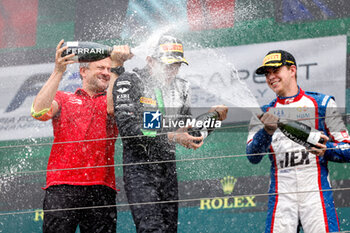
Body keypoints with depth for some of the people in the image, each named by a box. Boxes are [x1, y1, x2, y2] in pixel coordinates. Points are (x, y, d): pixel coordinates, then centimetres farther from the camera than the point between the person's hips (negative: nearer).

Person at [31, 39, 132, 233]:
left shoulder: (110, 101, 20)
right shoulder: (63, 99, 19)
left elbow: (115, 109, -5)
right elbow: (39, 112, -2)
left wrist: (118, 66, -11)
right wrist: (58, 72, -6)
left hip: (101, 187, 1)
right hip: (62, 184, -1)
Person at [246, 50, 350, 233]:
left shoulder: (322, 103, 9)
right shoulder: (263, 114, 16)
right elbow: (252, 157, 1)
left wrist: (325, 150, -14)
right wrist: (267, 131, -17)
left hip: (316, 190, -2)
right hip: (280, 195, 2)